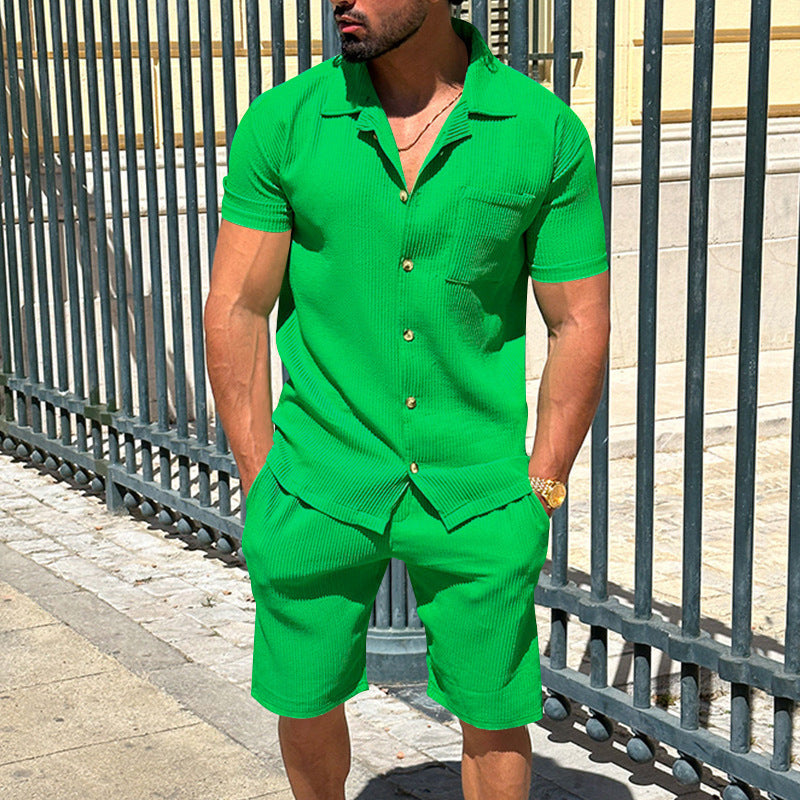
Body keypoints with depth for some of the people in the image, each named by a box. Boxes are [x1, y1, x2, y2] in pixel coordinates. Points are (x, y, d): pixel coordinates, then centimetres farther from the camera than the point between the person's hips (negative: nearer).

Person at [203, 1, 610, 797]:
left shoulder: (546, 131, -7)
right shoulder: (282, 123, -5)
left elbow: (580, 323, -1)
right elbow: (234, 309, 0)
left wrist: (538, 492, -2)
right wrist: (261, 481, -2)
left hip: (475, 496, 0)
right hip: (318, 487, 1)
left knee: (494, 714, 10)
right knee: (306, 702, 13)